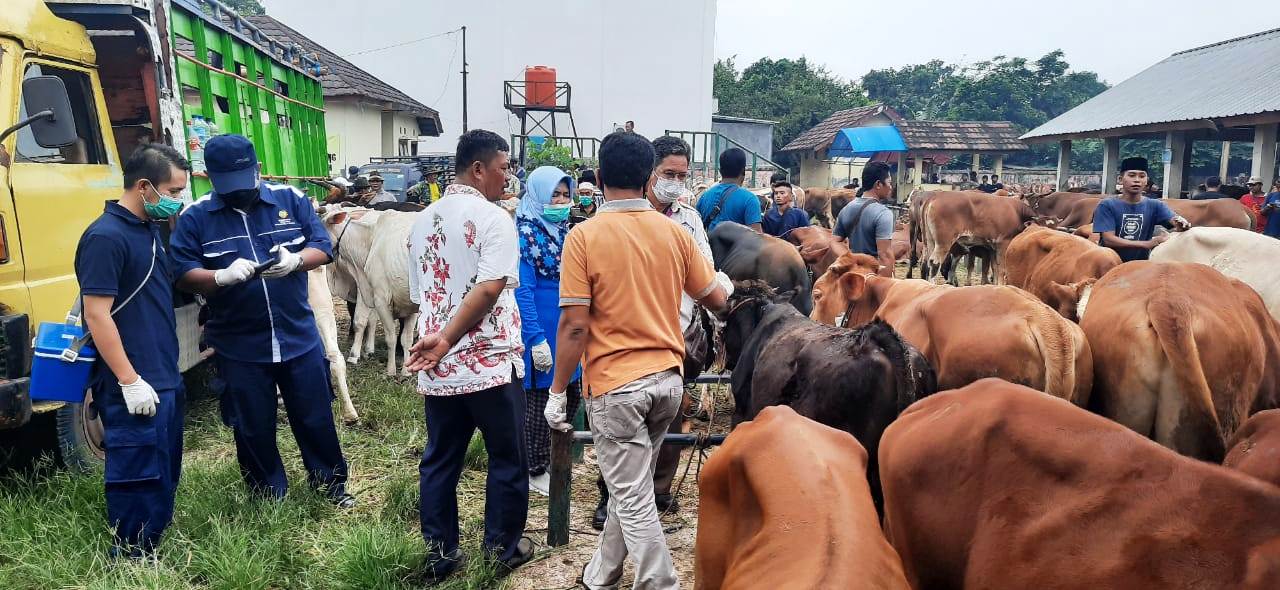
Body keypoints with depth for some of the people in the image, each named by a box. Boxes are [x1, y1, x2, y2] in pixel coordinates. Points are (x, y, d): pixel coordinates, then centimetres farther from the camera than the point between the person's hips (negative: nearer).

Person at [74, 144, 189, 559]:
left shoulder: (149, 230, 12)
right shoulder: (105, 237, -17)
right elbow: (97, 315, -20)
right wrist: (129, 381, -21)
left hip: (164, 377, 10)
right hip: (133, 386, -10)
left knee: (165, 471, 18)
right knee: (138, 476, -1)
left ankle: (156, 548, 32)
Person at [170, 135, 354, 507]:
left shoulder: (291, 199, 0)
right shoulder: (195, 218, -3)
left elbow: (323, 248, -2)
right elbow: (183, 275, -7)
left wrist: (295, 260, -23)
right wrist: (223, 276, -27)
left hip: (300, 337, 1)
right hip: (238, 347, 0)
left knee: (316, 418, 13)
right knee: (254, 428, 12)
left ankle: (331, 484, 33)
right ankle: (270, 498, 32)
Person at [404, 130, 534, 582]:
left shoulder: (422, 221, 11)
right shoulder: (493, 218, -10)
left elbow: (419, 296, 16)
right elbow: (490, 288, -23)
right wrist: (446, 341, -17)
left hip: (437, 368, 6)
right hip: (491, 364, -6)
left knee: (439, 461, 15)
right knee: (506, 460, 11)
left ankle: (439, 554, 25)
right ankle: (503, 549, 23)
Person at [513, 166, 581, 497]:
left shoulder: (564, 231, 10)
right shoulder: (525, 234, -14)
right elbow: (522, 291, -18)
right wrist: (536, 339, -21)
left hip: (567, 329, 8)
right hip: (540, 330, -8)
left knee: (570, 395, 15)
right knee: (538, 400, 4)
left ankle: (554, 458, 33)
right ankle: (536, 472, 19)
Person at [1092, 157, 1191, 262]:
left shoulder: (1154, 206, 6)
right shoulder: (1107, 205, -3)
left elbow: (1174, 220, -9)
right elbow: (1108, 240, -12)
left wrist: (1182, 224, -32)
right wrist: (1146, 244, -21)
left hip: (1141, 263, 3)